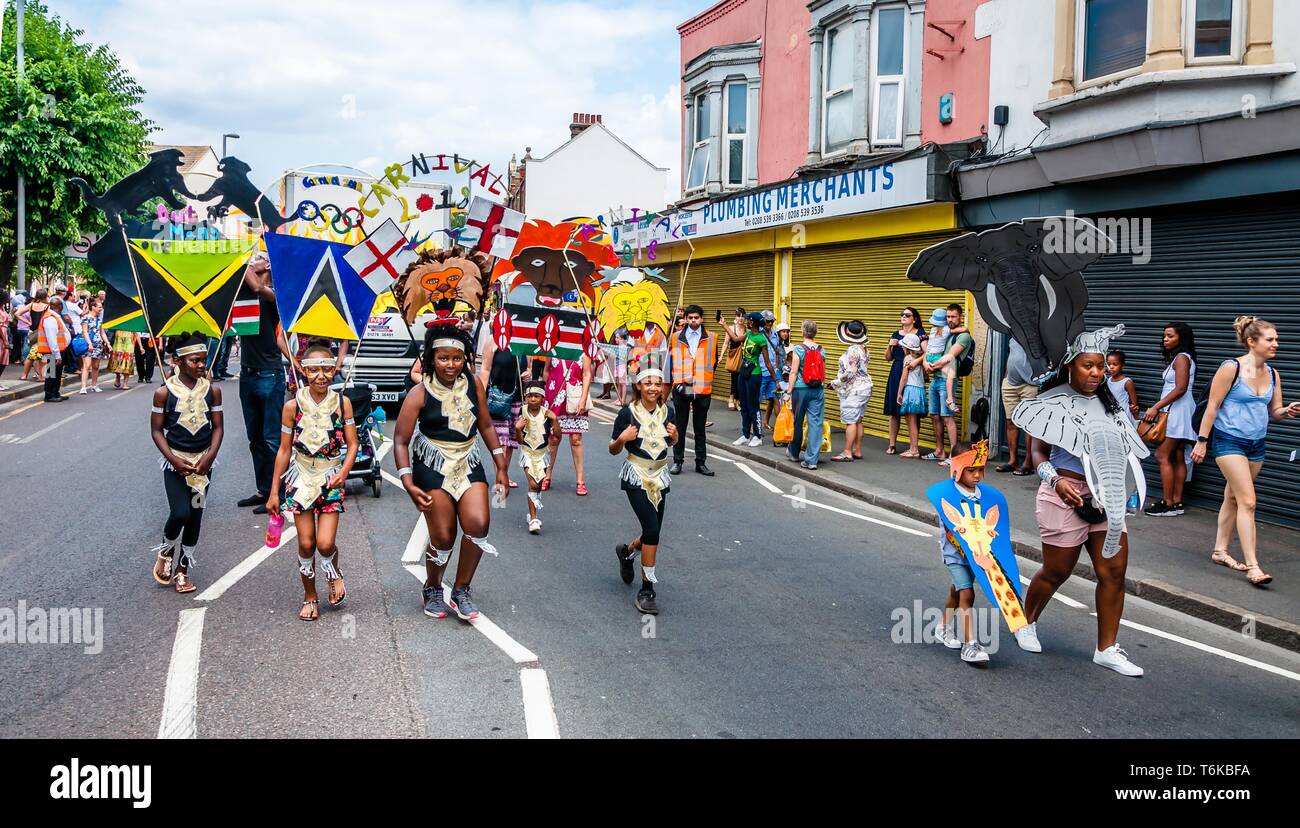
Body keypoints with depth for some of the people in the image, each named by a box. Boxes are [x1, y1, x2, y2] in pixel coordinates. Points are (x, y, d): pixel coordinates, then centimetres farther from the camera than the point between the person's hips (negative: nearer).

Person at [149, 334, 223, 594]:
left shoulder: (212, 390, -2)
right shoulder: (164, 392, -8)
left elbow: (218, 427, 3)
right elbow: (157, 429, -4)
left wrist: (209, 456, -11)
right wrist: (173, 459, -15)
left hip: (203, 462, 3)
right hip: (175, 461, -3)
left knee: (195, 516, 7)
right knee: (180, 513, -15)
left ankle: (182, 569, 22)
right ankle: (165, 551, 16)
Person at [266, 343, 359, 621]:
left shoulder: (342, 402, -5)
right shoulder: (293, 405, -6)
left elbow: (352, 444, 0)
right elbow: (284, 450, 0)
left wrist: (343, 472, -17)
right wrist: (274, 492, 1)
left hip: (331, 479, 0)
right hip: (301, 478, 0)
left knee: (325, 543, -9)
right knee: (306, 543, 3)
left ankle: (334, 572, 26)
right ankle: (310, 597, 24)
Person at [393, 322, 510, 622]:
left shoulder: (473, 384, 0)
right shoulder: (420, 394, -10)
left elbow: (486, 426, 11)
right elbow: (400, 441, -8)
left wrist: (501, 468, 10)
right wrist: (408, 483, -18)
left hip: (468, 463, 3)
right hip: (433, 467, -3)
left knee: (478, 523, -17)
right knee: (443, 537, -3)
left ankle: (461, 590, 3)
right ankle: (432, 590, 27)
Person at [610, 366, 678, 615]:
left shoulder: (667, 411, 1)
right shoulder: (628, 413, -11)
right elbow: (613, 450, -3)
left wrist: (674, 436, -4)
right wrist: (622, 439, -23)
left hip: (660, 477, 5)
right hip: (636, 478, -5)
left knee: (653, 533, 11)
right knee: (652, 530, -16)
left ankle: (627, 551, 45)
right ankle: (647, 589, -6)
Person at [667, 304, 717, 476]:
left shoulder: (711, 339, 4)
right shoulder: (676, 338, 3)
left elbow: (713, 362, 11)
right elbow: (670, 361, 7)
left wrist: (706, 379, 6)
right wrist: (675, 381, 1)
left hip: (703, 389, 0)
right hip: (681, 389, 0)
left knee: (700, 428, 8)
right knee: (679, 427, 6)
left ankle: (701, 462, 15)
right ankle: (678, 461, 14)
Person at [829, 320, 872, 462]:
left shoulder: (852, 350, -19)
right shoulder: (864, 349, 11)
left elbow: (850, 373, -22)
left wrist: (835, 383, -11)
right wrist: (840, 377, 16)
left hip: (853, 390, -10)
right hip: (864, 386, 10)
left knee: (850, 421, -8)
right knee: (858, 421, 13)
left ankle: (847, 453, -7)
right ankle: (858, 451, 17)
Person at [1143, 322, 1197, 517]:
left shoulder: (1181, 358, -10)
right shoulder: (1176, 358, 18)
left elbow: (1180, 389, -18)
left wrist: (1156, 407, -19)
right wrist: (1159, 408, 10)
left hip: (1176, 411, -10)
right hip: (1175, 412, 10)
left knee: (1162, 456, -9)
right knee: (1178, 458, 9)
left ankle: (1168, 504, -8)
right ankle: (1177, 502, 11)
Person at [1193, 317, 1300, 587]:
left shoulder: (1272, 374, 6)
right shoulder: (1231, 368, -13)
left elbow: (1275, 411, 12)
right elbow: (1212, 406, -11)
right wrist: (1202, 441, -12)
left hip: (1256, 444, 7)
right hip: (1229, 441, -7)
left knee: (1233, 498, 15)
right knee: (1248, 502, -13)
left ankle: (1220, 551, 27)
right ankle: (1252, 566, -13)